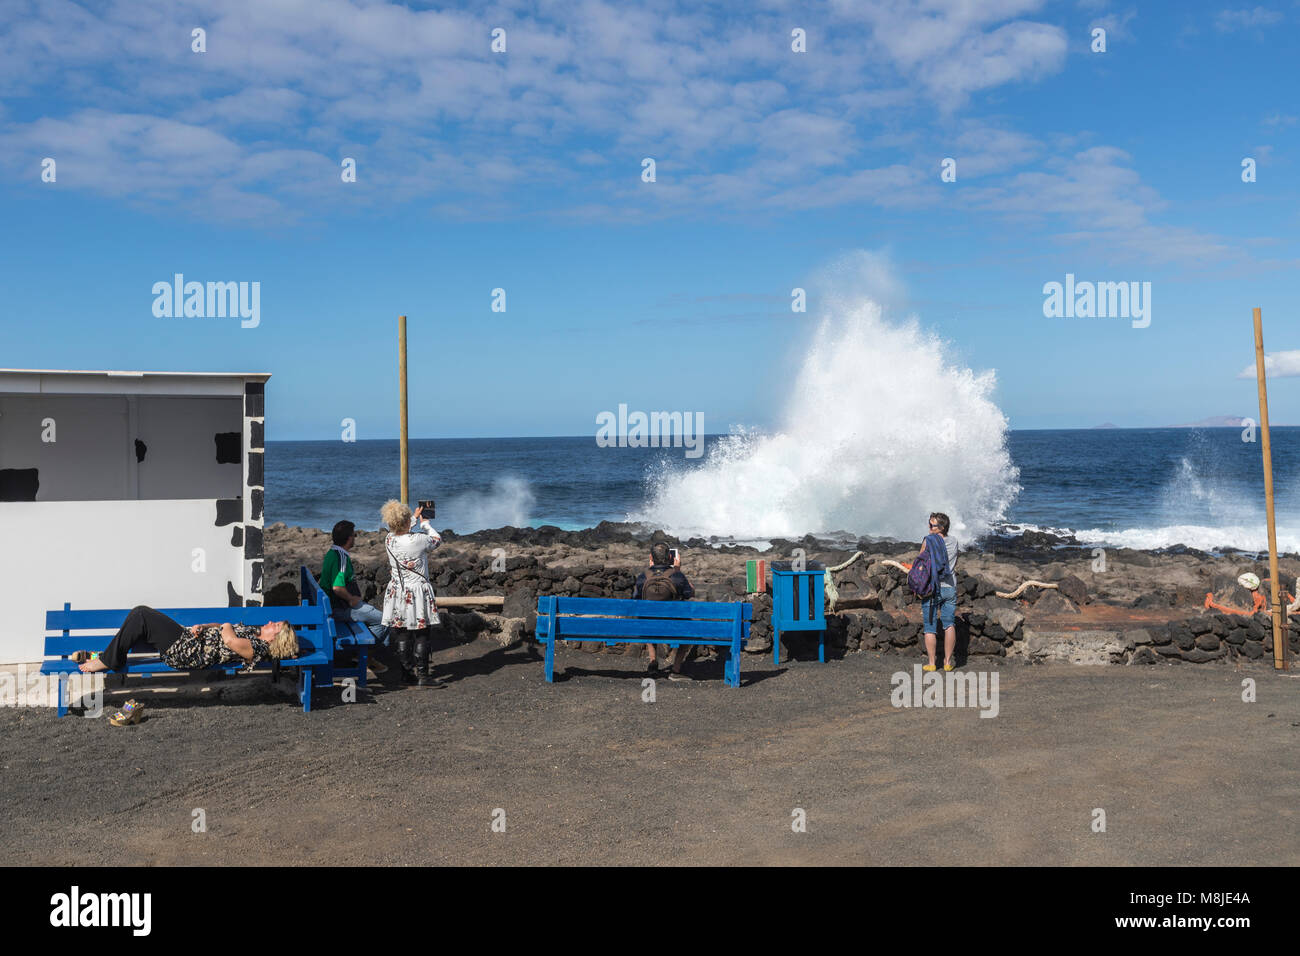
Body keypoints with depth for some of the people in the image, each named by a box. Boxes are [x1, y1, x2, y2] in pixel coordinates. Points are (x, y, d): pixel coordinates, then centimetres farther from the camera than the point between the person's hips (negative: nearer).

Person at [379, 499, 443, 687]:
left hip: (397, 592, 5)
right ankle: (423, 675, 4)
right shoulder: (418, 540, -19)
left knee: (402, 635, 11)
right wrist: (425, 523, 19)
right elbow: (437, 539, 3)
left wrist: (415, 518, 35)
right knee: (421, 635, 2)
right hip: (417, 592, -5)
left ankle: (408, 673, 18)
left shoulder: (389, 540, -3)